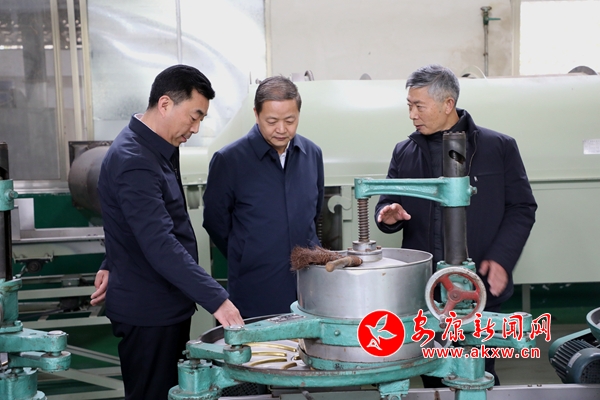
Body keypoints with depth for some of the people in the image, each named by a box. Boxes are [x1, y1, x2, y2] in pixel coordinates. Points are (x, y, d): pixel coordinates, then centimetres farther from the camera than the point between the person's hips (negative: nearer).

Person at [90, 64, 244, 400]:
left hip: (168, 306, 9)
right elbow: (160, 246, -32)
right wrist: (216, 299, -34)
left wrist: (114, 266, 20)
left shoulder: (161, 149, 9)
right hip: (148, 312, -9)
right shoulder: (133, 161, -23)